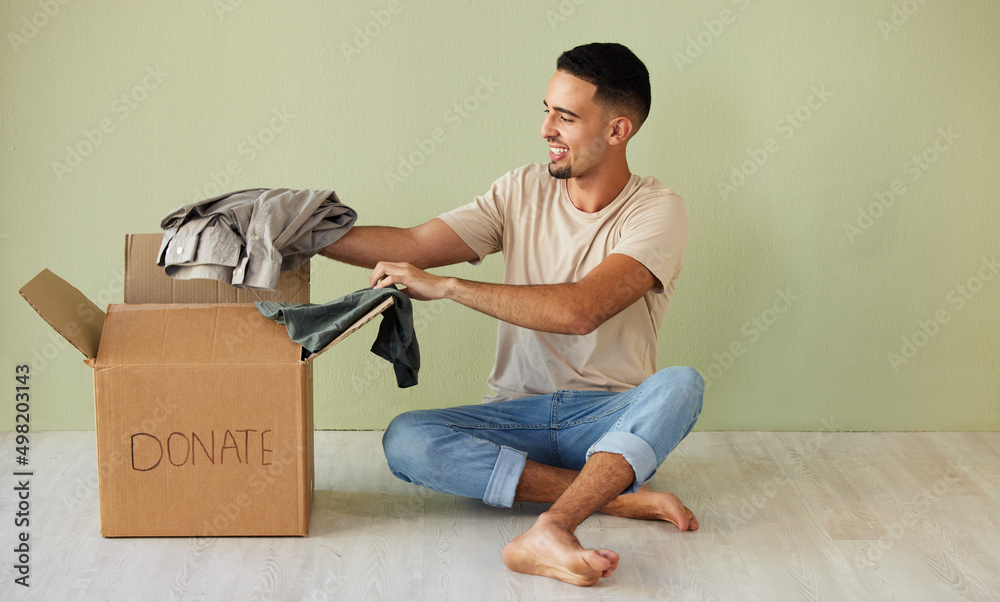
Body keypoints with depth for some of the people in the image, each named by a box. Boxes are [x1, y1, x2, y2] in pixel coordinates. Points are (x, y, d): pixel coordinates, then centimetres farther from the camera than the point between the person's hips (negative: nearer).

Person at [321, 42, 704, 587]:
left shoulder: (656, 211, -11)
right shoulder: (523, 190, 5)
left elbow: (579, 311, -26)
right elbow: (413, 245, 3)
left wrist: (446, 286, -24)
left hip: (612, 418, -3)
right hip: (518, 414, 4)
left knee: (681, 384, -35)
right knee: (404, 439, -25)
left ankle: (549, 532, -50)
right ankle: (617, 494, -26)